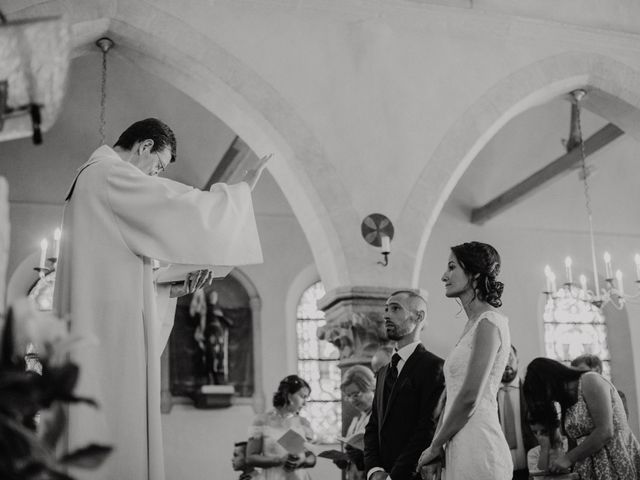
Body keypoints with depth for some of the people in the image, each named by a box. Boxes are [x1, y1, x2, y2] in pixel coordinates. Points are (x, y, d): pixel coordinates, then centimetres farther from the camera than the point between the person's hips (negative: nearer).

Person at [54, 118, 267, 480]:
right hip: (113, 326, -10)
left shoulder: (92, 178, 24)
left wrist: (170, 289, 15)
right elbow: (180, 204, -15)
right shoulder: (111, 173, -7)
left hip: (92, 326, 10)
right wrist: (243, 189, -2)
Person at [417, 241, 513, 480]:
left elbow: (469, 397, -17)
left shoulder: (488, 322, -12)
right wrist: (436, 444, 9)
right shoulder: (473, 324, 16)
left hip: (477, 445, -8)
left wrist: (435, 446, -7)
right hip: (460, 448, 8)